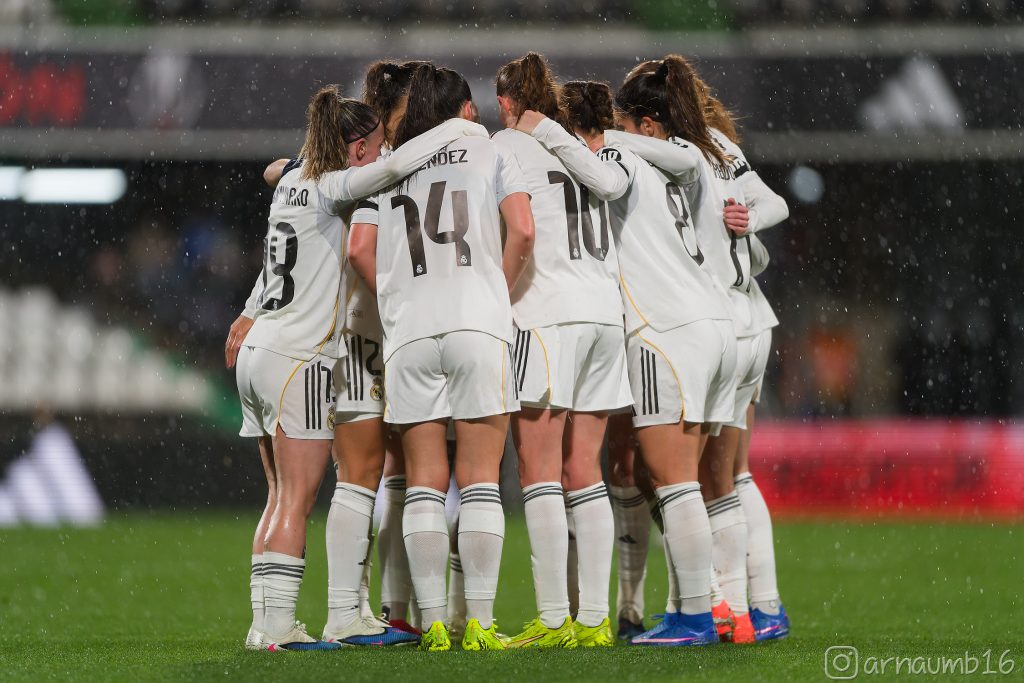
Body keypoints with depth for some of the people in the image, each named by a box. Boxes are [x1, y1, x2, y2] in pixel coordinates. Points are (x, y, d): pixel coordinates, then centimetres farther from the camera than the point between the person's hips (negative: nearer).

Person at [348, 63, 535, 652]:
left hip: (407, 332, 2)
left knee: (424, 484, 5)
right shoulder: (491, 155, 12)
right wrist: (499, 295, 9)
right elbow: (522, 231, -2)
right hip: (478, 318, -2)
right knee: (480, 480, -1)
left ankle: (433, 623, 0)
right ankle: (479, 623, -7)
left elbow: (360, 249, 6)